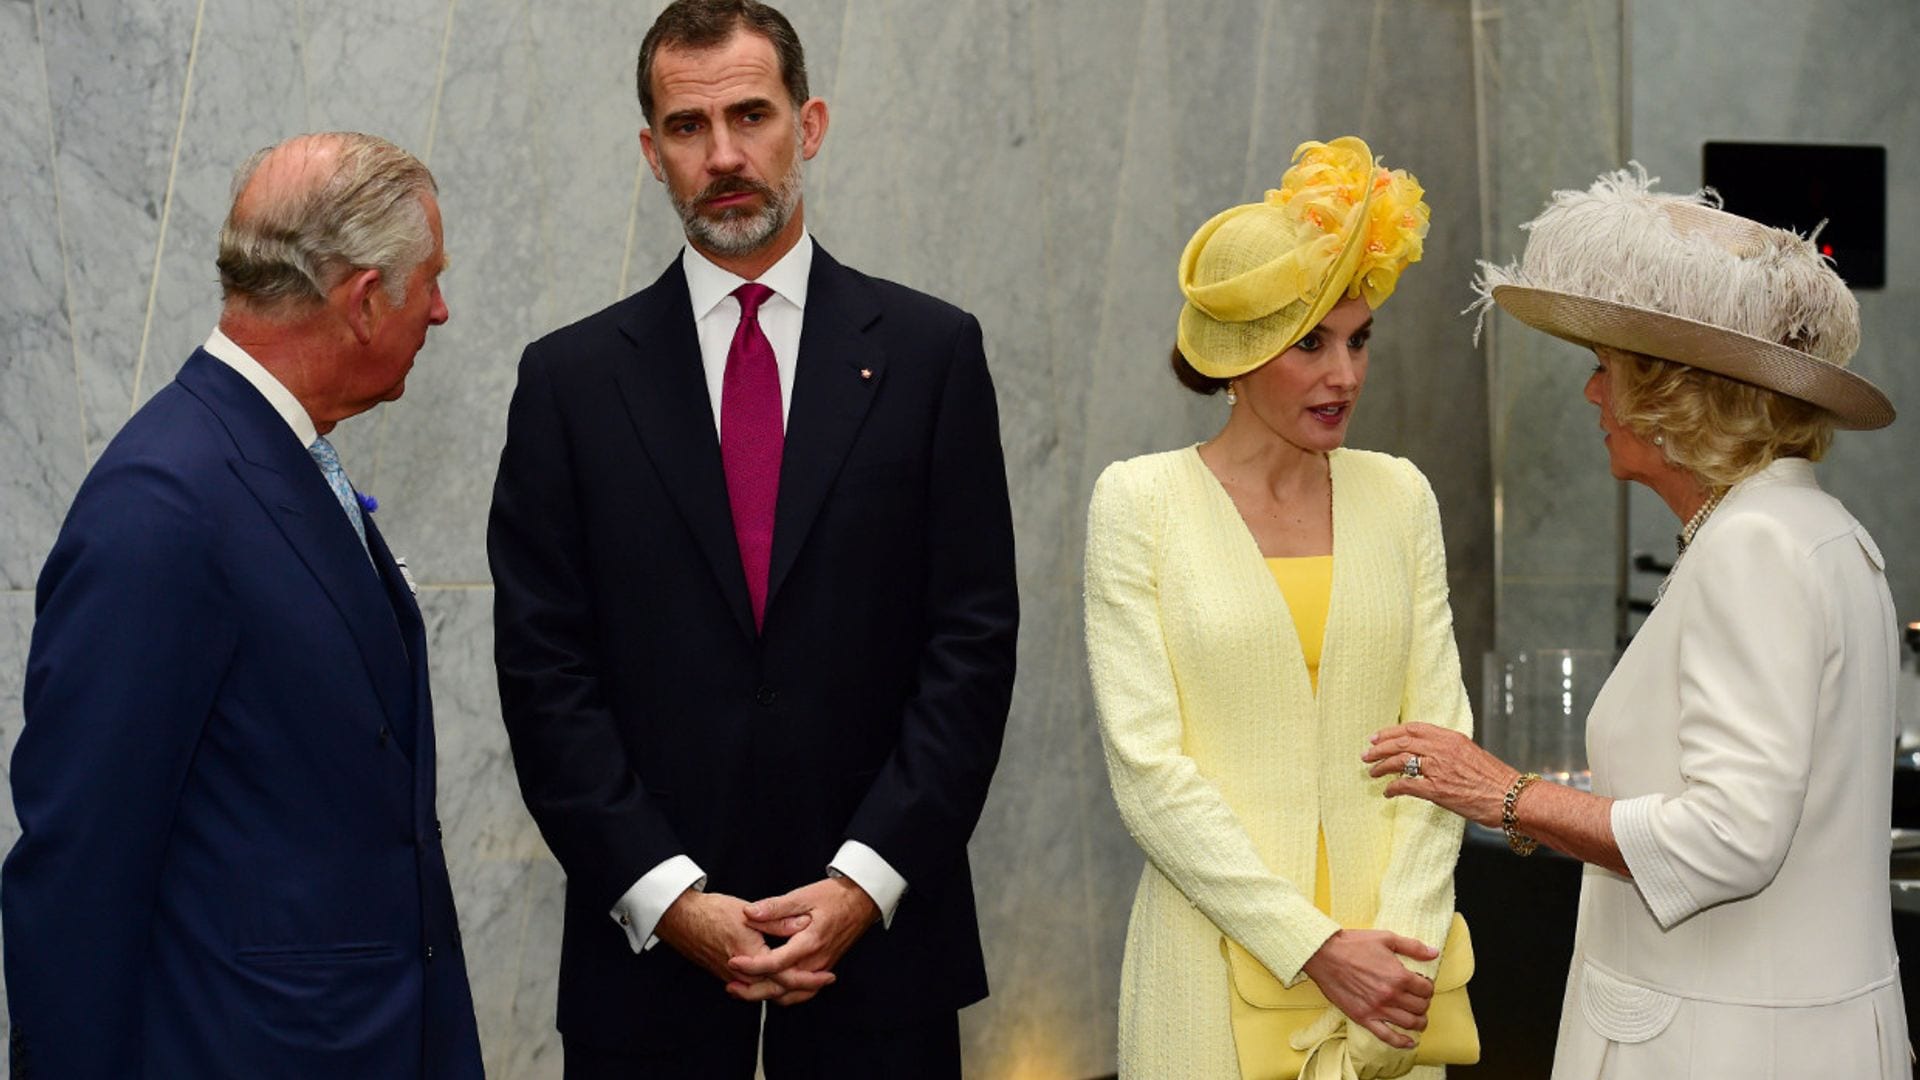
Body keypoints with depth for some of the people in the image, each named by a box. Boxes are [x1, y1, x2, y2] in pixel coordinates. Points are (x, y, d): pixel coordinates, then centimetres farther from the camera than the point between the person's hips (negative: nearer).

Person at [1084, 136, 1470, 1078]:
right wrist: (1314, 947, -14)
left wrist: (1403, 943, -10)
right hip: (1219, 956, -3)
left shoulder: (1397, 495, 7)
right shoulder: (1140, 500, -4)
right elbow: (1147, 769, -10)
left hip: (1384, 957, 3)